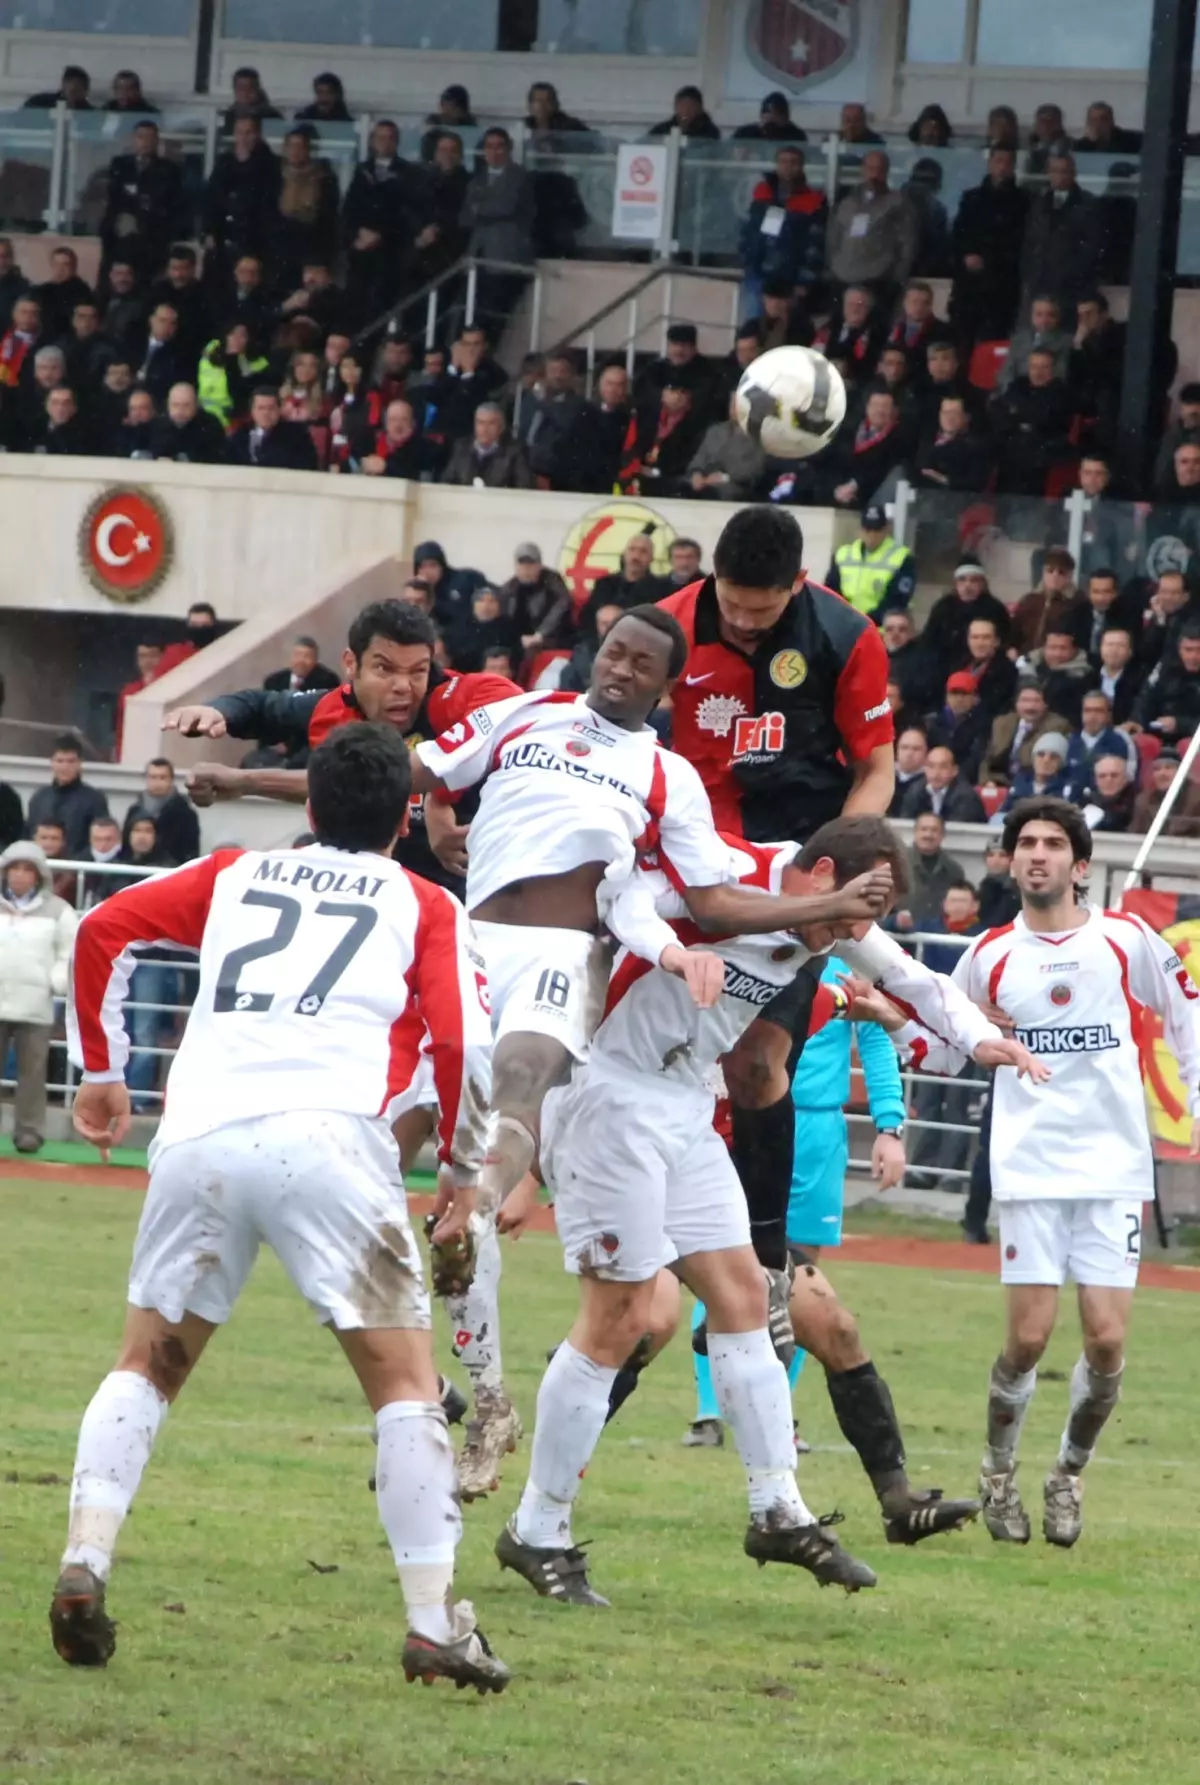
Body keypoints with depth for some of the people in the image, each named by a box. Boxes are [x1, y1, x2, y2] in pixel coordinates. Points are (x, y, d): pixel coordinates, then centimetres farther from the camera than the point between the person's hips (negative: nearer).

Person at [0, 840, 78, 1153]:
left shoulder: (57, 910, 5)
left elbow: (71, 952, 7)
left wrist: (57, 983, -5)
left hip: (35, 1005, -1)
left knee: (32, 1070, -2)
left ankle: (29, 1131, 2)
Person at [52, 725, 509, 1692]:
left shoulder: (235, 874, 26)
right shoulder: (424, 906, 18)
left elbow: (103, 930, 17)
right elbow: (462, 1042, 5)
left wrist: (101, 1070, 25)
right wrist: (463, 1167, 17)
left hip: (197, 1137, 3)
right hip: (329, 1139, -3)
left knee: (148, 1365, 18)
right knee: (405, 1382, 4)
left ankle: (84, 1566, -1)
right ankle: (434, 1623, -4)